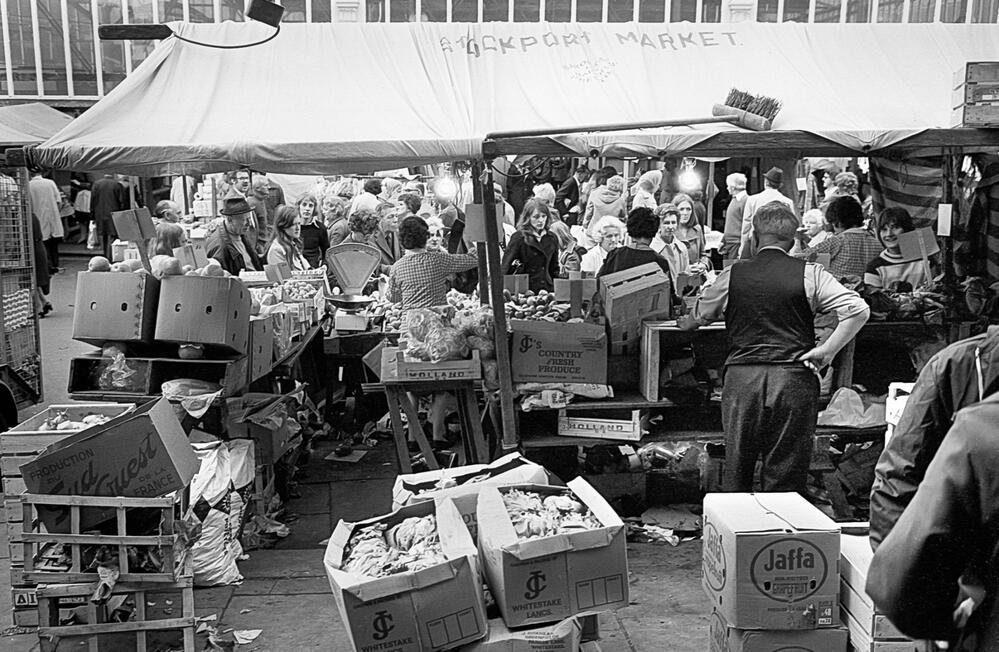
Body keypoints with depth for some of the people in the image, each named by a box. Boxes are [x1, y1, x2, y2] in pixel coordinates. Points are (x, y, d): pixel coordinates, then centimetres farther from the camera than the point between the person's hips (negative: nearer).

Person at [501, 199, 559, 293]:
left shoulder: (551, 238, 11)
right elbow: (506, 265, -8)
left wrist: (557, 288, 13)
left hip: (547, 289, 4)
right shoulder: (518, 238, -4)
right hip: (524, 290, -4)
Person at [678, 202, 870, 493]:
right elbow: (859, 310, -8)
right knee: (786, 478, 7)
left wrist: (684, 322, 40)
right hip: (794, 379, -1)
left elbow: (696, 318, 18)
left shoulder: (732, 275, 5)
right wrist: (828, 350, -4)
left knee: (737, 473, 13)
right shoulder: (810, 274, 1)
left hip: (741, 378, 1)